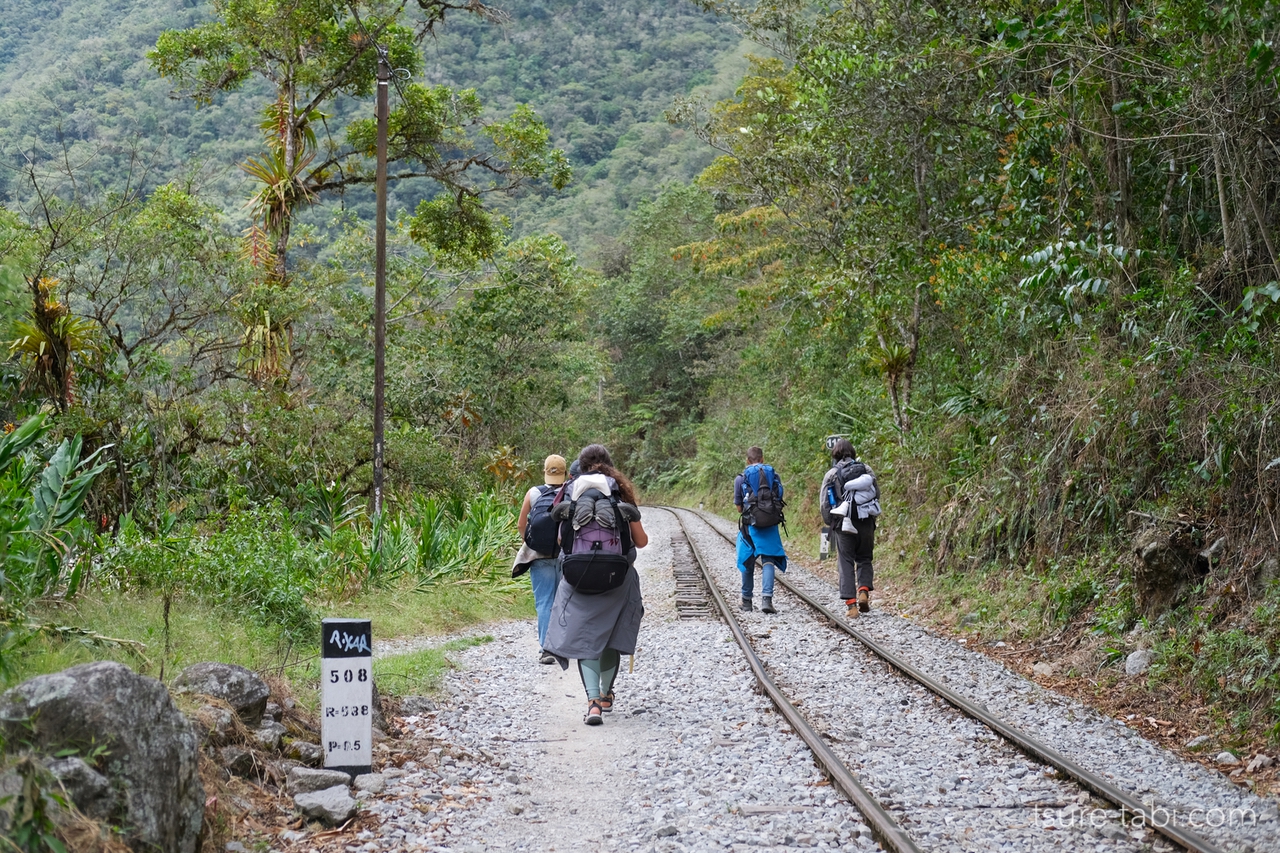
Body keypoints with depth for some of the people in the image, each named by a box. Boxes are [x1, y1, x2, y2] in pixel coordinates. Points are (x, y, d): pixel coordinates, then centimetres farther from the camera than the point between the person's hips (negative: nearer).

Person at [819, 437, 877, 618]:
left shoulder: (832, 475, -2)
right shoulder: (867, 470, 4)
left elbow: (824, 503, -1)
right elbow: (877, 494, 8)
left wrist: (830, 523, 11)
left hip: (843, 524, -2)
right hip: (866, 522, 2)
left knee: (846, 564, 3)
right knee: (864, 559, 18)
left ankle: (851, 604, -3)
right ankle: (864, 591, -5)